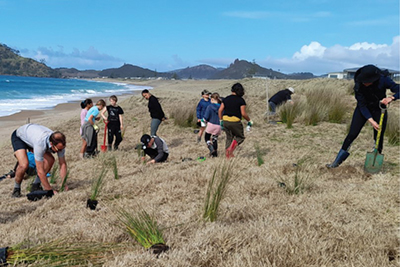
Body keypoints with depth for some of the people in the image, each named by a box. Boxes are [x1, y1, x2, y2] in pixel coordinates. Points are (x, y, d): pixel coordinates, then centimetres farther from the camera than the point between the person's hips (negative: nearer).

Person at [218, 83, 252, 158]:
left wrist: (221, 120, 17)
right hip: (235, 122, -5)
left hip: (225, 121, 5)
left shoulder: (226, 99, 8)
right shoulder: (241, 100, -6)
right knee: (240, 137, 14)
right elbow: (243, 114, -10)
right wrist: (249, 121, 5)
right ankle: (231, 149, -6)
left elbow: (220, 110, 6)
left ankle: (227, 155, 18)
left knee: (229, 137, 18)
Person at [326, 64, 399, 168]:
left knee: (378, 137, 1)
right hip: (363, 110, 0)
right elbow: (362, 105, -21)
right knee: (352, 134, -6)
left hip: (379, 111, 0)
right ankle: (337, 161, 1)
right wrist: (371, 121, -29)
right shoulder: (359, 86, -24)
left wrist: (391, 98, -41)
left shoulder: (383, 80, -25)